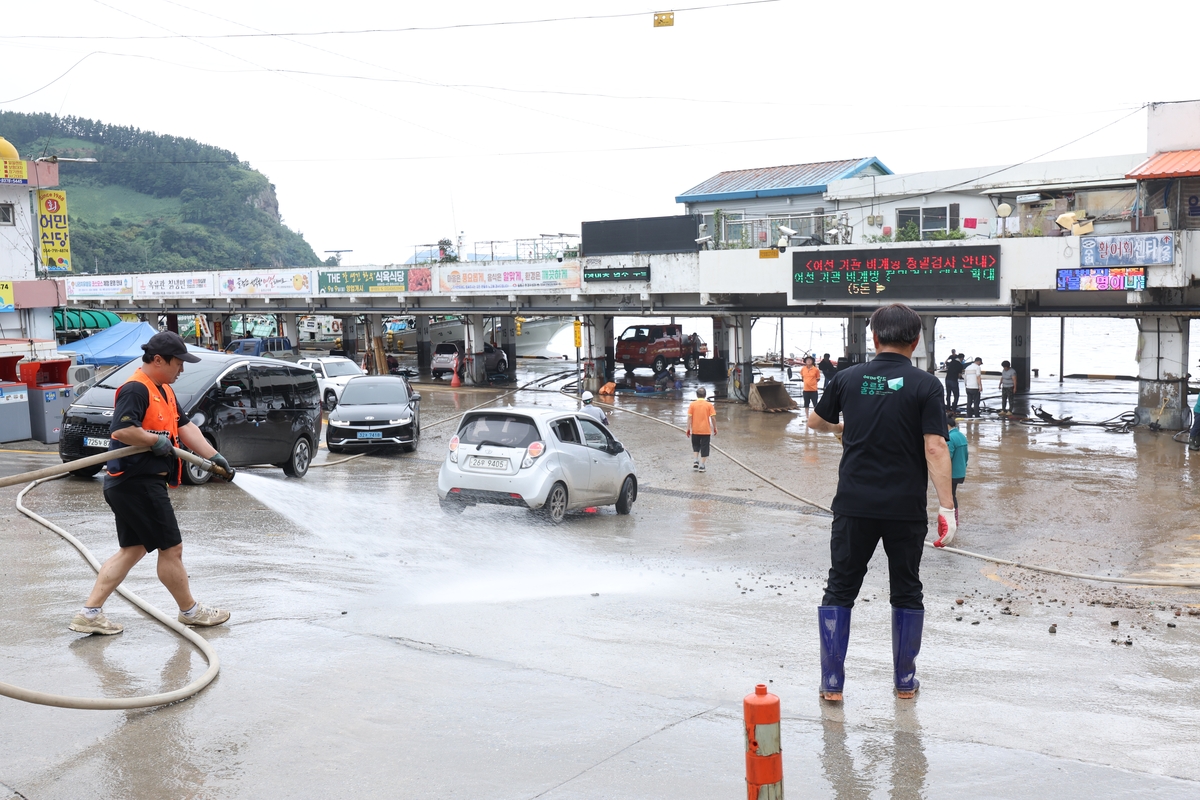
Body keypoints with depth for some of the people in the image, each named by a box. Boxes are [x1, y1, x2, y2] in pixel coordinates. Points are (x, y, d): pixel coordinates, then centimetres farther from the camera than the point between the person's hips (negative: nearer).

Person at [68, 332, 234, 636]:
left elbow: (185, 427, 16)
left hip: (129, 485, 11)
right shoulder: (136, 389, -17)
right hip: (138, 483, -11)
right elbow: (122, 430, -29)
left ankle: (90, 613, 15)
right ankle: (190, 611, 18)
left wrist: (214, 457, 8)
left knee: (133, 550, 14)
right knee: (171, 548, 2)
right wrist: (156, 440, -17)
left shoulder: (164, 391, 16)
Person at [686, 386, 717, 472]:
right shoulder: (709, 405, -4)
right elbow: (713, 418, -6)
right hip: (706, 431, -1)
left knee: (696, 447, 21)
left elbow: (689, 417, -6)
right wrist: (715, 428, 5)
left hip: (695, 430, 1)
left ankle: (695, 461, 6)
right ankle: (701, 466, 6)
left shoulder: (692, 404, -4)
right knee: (704, 449, 7)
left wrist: (688, 429, 0)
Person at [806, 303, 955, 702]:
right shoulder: (926, 385, -5)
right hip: (906, 508, -1)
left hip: (854, 504, 1)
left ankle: (832, 682, 10)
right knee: (906, 594, 15)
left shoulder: (848, 378, 2)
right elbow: (935, 448, -14)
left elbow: (816, 421, 19)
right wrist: (947, 507, -13)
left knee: (839, 590, 10)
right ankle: (905, 681, 24)